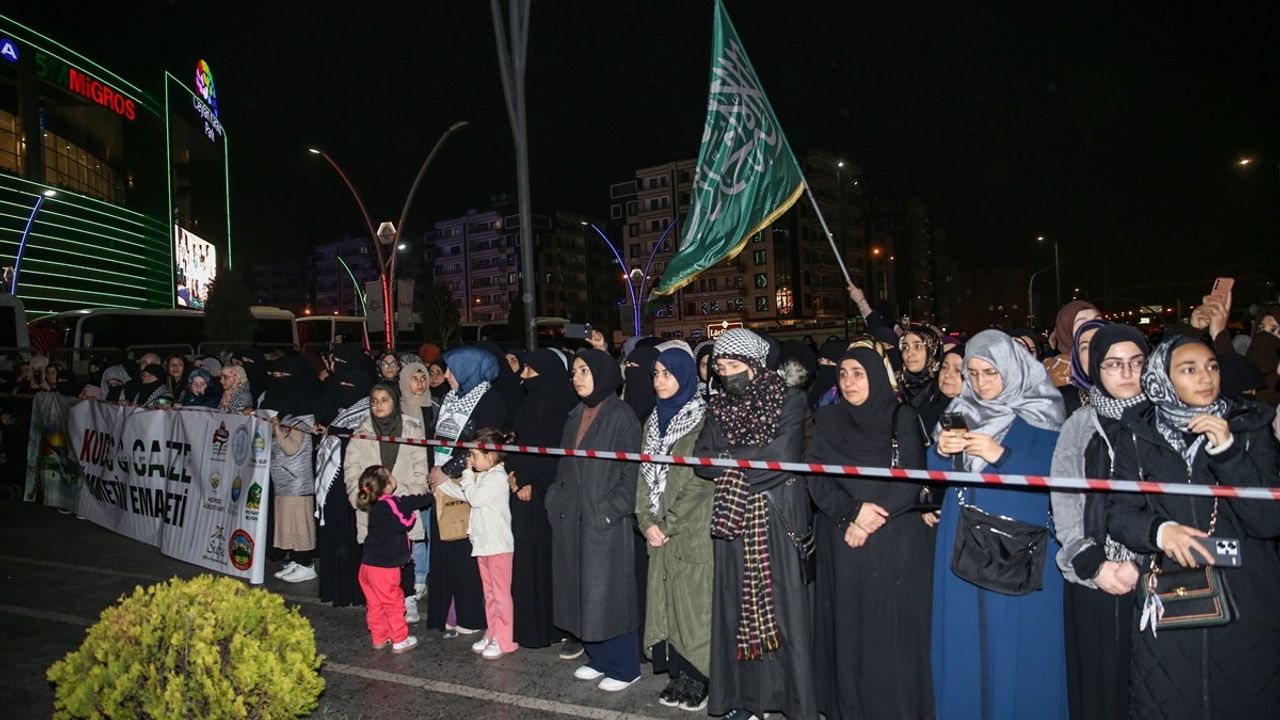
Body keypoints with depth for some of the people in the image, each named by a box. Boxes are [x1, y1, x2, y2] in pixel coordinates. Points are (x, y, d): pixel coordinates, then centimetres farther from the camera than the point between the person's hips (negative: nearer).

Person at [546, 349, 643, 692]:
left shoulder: (622, 416, -10)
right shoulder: (575, 417, 12)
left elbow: (631, 471, -13)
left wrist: (611, 510, -18)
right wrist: (557, 502, 8)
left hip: (606, 521, -7)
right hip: (573, 519, 7)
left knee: (608, 592, 0)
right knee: (582, 590, 13)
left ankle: (623, 666, 15)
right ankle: (599, 658, 28)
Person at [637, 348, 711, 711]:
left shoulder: (702, 418, -9)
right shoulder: (655, 419, 12)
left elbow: (700, 481, -12)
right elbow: (645, 474, 10)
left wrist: (668, 524, -11)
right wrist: (646, 521, -1)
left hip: (693, 529, -6)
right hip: (659, 531, 6)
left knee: (693, 602, 0)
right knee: (666, 602, 10)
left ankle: (698, 681, 15)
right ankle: (678, 676, 23)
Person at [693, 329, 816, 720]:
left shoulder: (789, 399, -3)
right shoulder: (718, 406, 10)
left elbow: (784, 454, -16)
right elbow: (702, 461, 1)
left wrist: (727, 459, -8)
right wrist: (752, 461, -12)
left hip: (778, 519, -4)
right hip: (732, 522, 4)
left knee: (783, 606, 2)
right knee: (737, 607, 8)